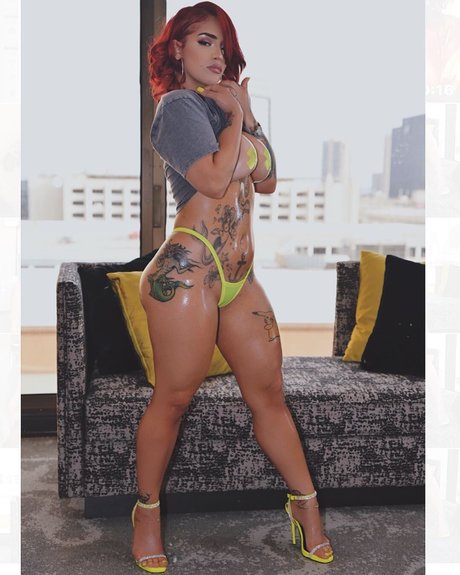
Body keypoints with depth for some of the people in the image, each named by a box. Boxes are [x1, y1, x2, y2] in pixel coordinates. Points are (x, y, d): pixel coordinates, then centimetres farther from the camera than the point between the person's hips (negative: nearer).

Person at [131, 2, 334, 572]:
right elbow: (215, 179, -17)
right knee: (174, 396, -1)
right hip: (188, 269, -7)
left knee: (268, 391, 10)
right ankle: (147, 510, 18)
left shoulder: (226, 106, 22)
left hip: (239, 276, 8)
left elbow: (266, 180, 15)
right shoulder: (179, 104, -3)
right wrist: (236, 118, -3)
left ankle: (305, 501, 21)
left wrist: (247, 119, 5)